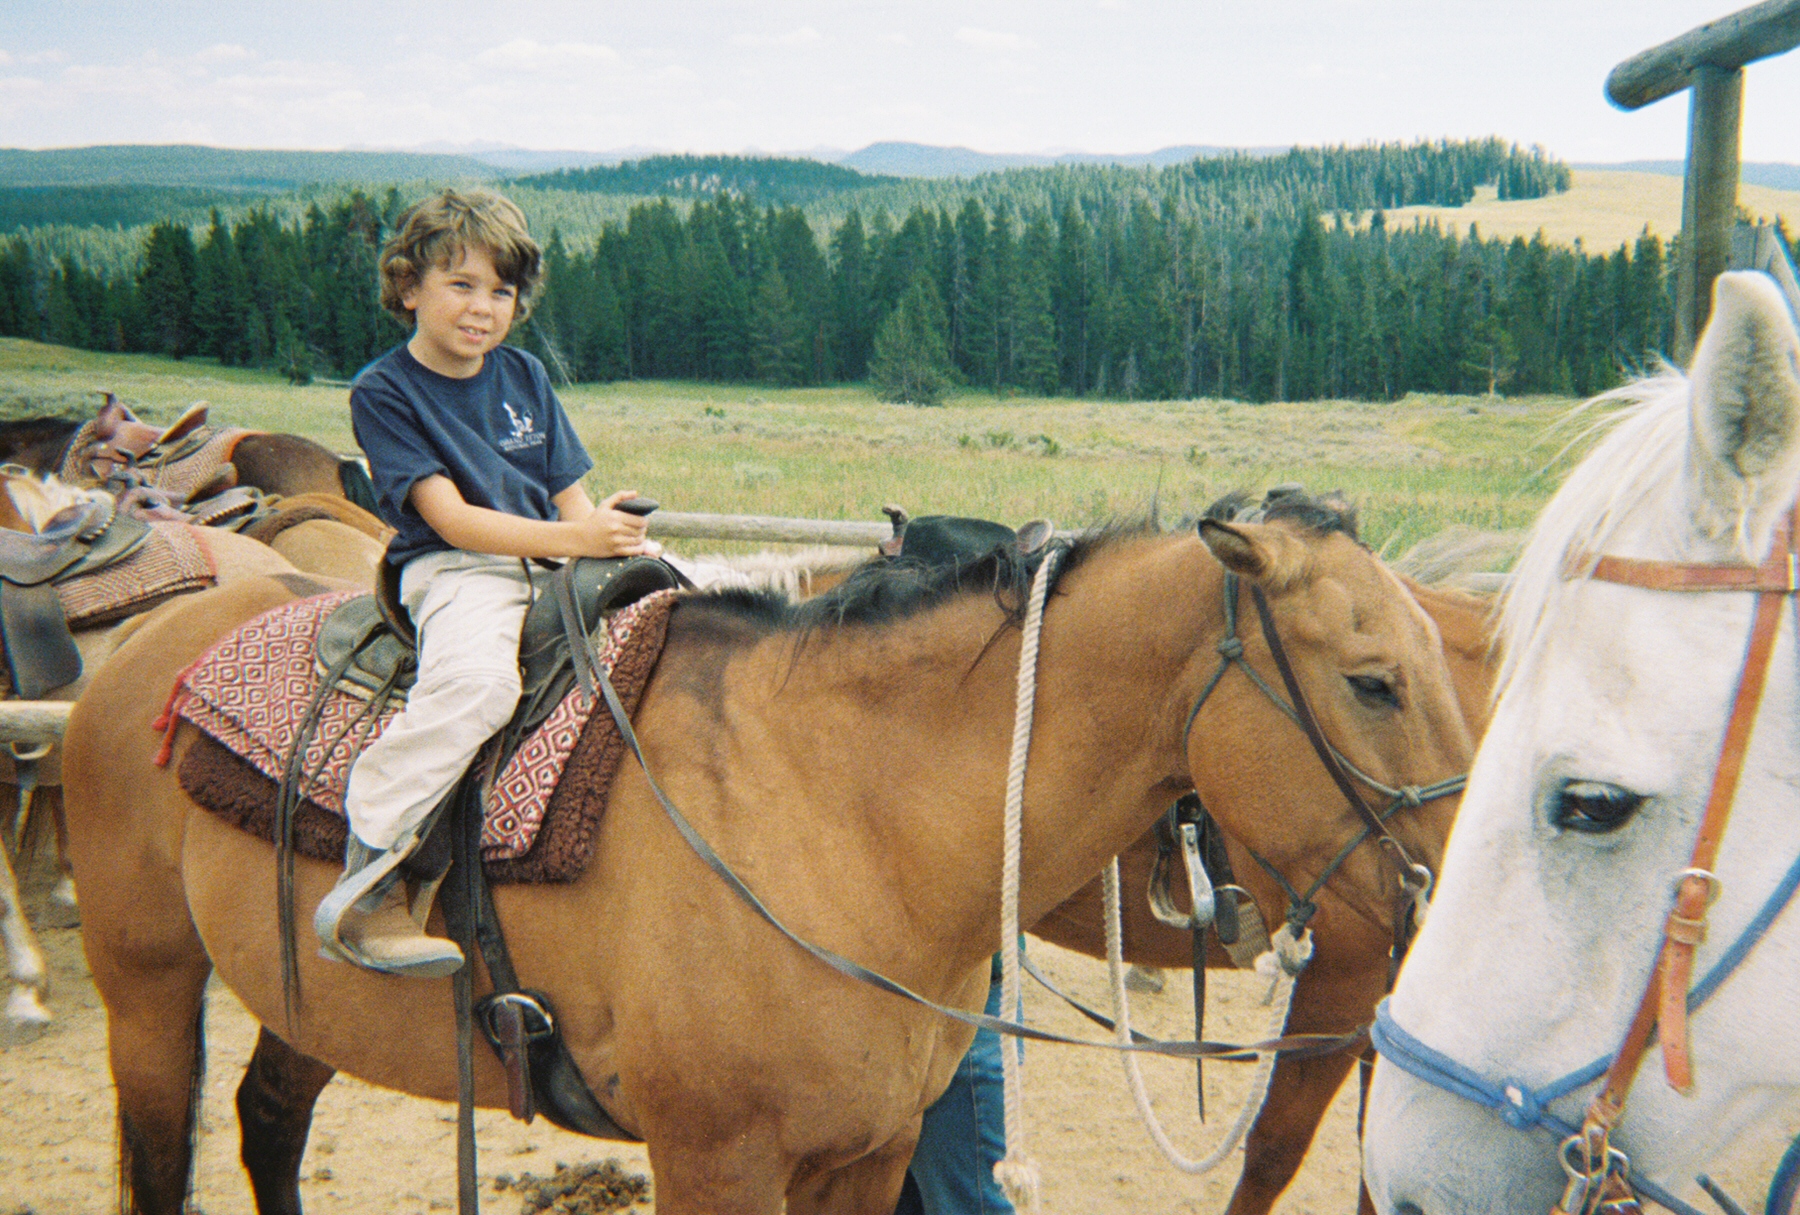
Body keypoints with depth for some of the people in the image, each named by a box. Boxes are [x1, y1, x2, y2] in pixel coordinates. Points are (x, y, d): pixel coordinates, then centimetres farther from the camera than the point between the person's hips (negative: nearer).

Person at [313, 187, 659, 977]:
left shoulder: (524, 377, 14)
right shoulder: (383, 391, -3)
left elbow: (570, 498, 14)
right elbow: (451, 519, -13)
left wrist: (616, 536, -9)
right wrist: (574, 538, -25)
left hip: (556, 563, 6)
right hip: (454, 571, -6)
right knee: (476, 678, -38)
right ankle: (364, 889, -31)